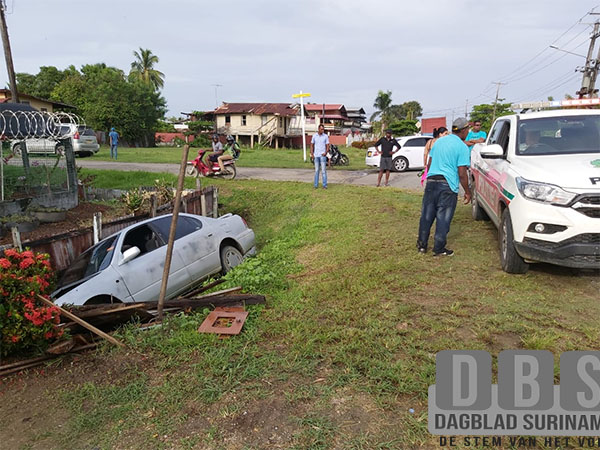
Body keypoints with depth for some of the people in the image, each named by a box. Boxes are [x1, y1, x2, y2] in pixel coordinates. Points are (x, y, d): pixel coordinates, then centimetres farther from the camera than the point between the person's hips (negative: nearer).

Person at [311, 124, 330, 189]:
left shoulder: (326, 136, -1)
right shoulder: (314, 136, 4)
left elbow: (327, 146, 0)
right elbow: (312, 145, 10)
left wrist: (326, 153, -18)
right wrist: (312, 154, -1)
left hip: (323, 155, -2)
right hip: (316, 155, 2)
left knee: (324, 170, -4)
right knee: (316, 170, 7)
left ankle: (325, 185, 0)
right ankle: (316, 185, 12)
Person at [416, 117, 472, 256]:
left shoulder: (438, 141, 13)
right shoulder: (462, 147, -6)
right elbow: (462, 174, -10)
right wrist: (467, 192, -1)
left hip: (431, 182, 6)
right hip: (448, 185, -5)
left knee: (427, 215, 12)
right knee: (443, 218, 3)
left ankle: (422, 245, 20)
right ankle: (439, 249, 10)